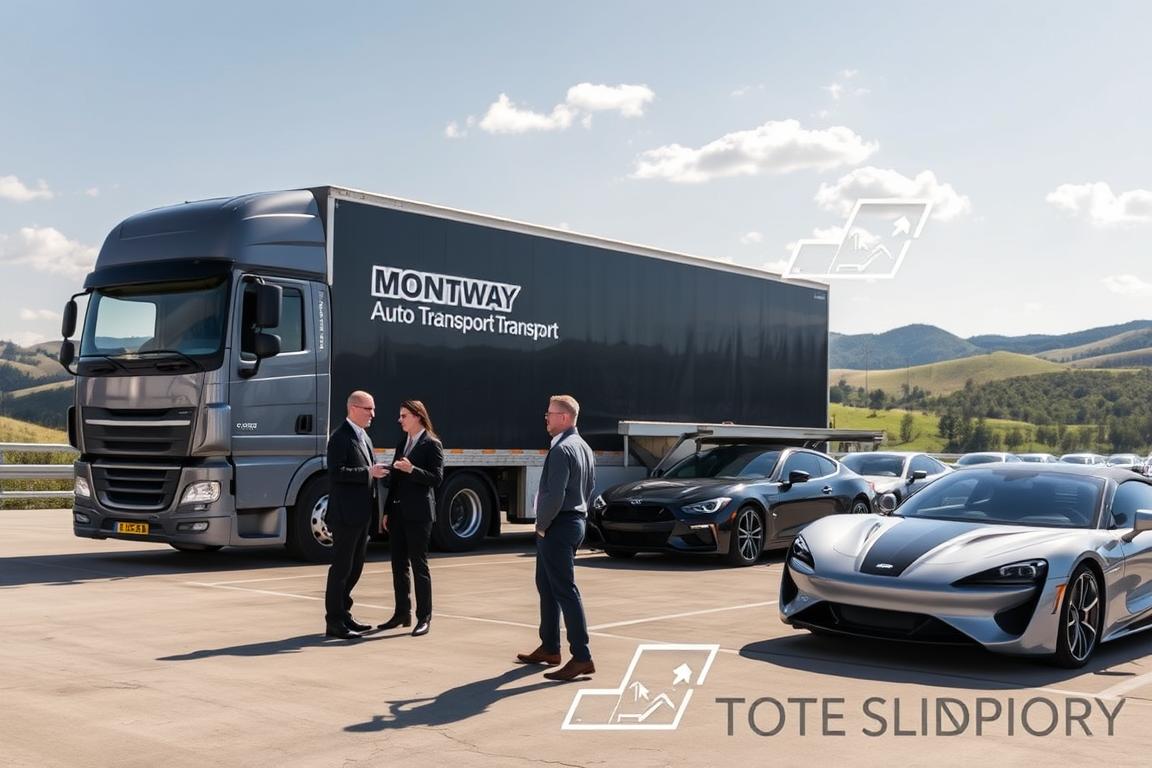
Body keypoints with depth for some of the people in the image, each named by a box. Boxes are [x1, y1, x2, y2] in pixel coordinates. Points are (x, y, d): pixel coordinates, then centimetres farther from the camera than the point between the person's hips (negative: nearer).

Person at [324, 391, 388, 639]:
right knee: (342, 567, -4)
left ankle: (343, 614, 26)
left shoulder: (363, 437, 17)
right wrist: (368, 472, -23)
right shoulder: (340, 437, -12)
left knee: (355, 566, 15)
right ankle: (334, 623, 2)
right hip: (346, 514, -9)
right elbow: (336, 472, -21)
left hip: (362, 514, 10)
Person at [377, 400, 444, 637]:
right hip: (398, 512, 7)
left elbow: (436, 478, -12)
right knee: (398, 565, 10)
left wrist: (412, 470, -25)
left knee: (419, 565, -4)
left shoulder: (432, 444, -5)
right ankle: (402, 613, 19)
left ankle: (424, 617, 1)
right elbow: (394, 479, 17)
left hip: (418, 513, -7)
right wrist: (387, 511, 15)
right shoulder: (402, 444, 16)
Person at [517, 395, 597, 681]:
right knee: (546, 585, 20)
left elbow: (554, 495, -24)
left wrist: (542, 525, -12)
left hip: (557, 528, -10)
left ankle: (581, 657, -7)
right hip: (576, 521, 10)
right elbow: (590, 487, 21)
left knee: (565, 591, -8)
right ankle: (549, 649, 28)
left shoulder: (561, 450, -18)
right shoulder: (584, 448, 14)